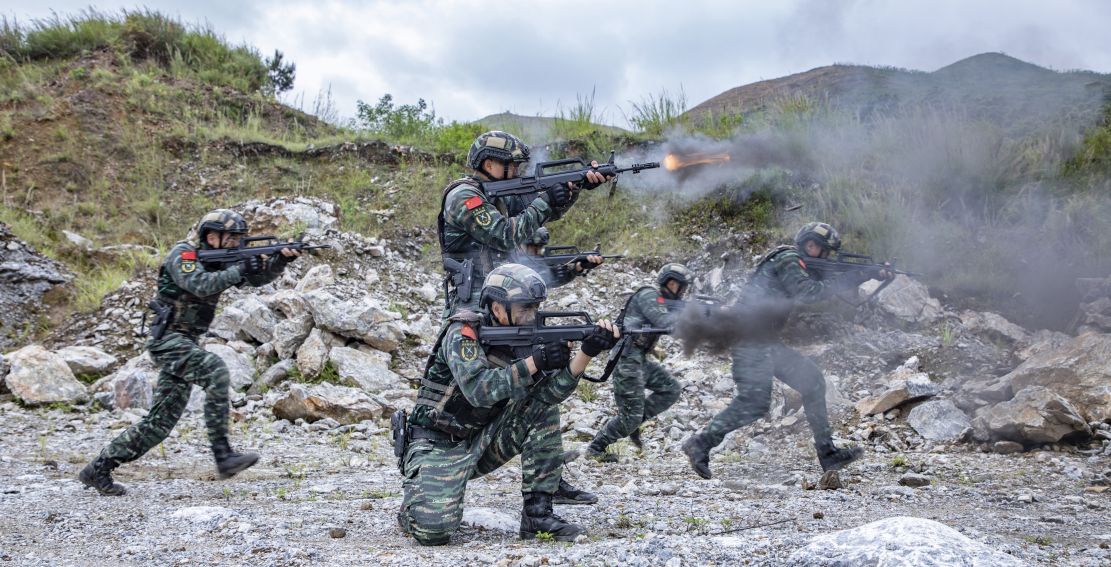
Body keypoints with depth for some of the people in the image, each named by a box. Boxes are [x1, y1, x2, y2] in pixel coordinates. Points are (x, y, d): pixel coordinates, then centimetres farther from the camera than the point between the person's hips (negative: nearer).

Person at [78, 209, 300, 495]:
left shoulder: (220, 259, 12)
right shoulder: (182, 254, -11)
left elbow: (258, 276, 4)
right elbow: (200, 284, -30)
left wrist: (281, 259, -13)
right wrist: (239, 271, -26)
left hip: (185, 343, 9)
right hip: (167, 338, -8)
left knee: (161, 420, 7)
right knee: (215, 370, -30)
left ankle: (99, 469, 16)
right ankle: (222, 455, -29)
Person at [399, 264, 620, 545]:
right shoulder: (464, 332, -17)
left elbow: (552, 391, -15)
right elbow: (478, 390, -32)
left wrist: (588, 351, -29)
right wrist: (535, 362, -33)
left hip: (482, 439, 6)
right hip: (440, 445, -6)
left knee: (545, 408, -12)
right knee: (433, 528, -27)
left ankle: (538, 513, -9)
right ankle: (418, 495, 11)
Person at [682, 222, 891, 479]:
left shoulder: (805, 268, 20)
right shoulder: (789, 261, -9)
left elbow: (831, 287, 18)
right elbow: (807, 293, -21)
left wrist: (870, 275, 9)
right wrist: (855, 276, -12)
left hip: (767, 341, 10)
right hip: (750, 340, -10)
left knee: (812, 381, 8)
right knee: (754, 402, -15)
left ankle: (827, 453, 12)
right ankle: (700, 444, -9)